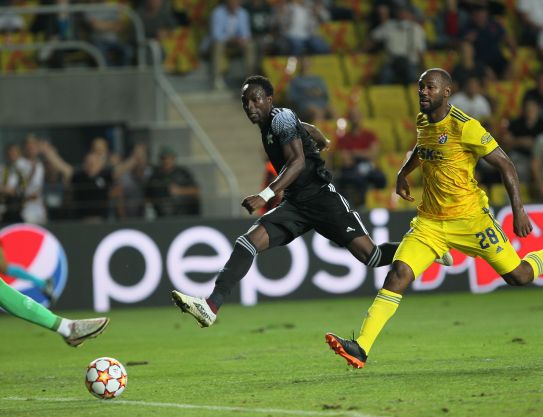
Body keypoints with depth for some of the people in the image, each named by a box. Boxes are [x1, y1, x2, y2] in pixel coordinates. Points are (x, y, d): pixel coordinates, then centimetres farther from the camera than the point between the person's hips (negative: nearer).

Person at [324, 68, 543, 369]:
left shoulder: (464, 126, -16)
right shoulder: (422, 122, 6)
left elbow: (505, 164, -14)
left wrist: (518, 209, -20)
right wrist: (403, 173, 18)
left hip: (469, 217, -5)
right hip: (430, 221, 5)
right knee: (399, 273, -15)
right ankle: (361, 348, -22)